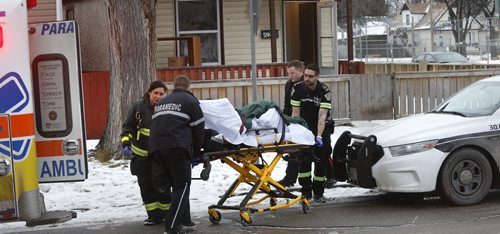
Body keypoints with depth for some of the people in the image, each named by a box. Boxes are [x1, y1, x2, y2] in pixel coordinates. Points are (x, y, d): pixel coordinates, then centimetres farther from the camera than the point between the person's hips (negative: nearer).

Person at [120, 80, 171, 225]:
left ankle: (166, 213, 9)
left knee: (160, 185, -8)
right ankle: (154, 215, 16)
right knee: (146, 186, 6)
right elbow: (128, 127, 7)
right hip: (141, 154, 3)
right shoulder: (139, 108, -1)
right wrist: (126, 144, -5)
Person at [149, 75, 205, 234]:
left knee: (177, 185, 16)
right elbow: (198, 128, 6)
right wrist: (196, 153, 15)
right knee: (182, 185, -3)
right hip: (177, 148, -6)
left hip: (157, 148, 6)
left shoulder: (162, 102, 29)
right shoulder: (190, 100, 9)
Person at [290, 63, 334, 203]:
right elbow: (295, 113, -9)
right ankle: (306, 191, -3)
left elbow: (322, 115, -28)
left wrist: (319, 136, -37)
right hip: (305, 126, 2)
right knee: (303, 158, -8)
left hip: (322, 128, -2)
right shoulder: (298, 89, -10)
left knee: (321, 159, 0)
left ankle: (318, 193, 11)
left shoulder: (324, 91, -20)